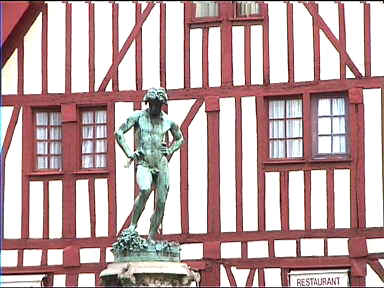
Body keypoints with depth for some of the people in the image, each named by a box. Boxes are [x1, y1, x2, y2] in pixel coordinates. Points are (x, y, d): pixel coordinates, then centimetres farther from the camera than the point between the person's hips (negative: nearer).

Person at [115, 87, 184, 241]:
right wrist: (129, 153, -7)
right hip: (143, 163, -4)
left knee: (160, 204, -4)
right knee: (145, 191, -32)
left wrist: (170, 151, 8)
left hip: (161, 165, 4)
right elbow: (118, 133, 3)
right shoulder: (138, 116, 1)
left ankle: (151, 239, 4)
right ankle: (133, 226, -19)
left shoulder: (168, 121, 9)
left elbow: (179, 138, 26)